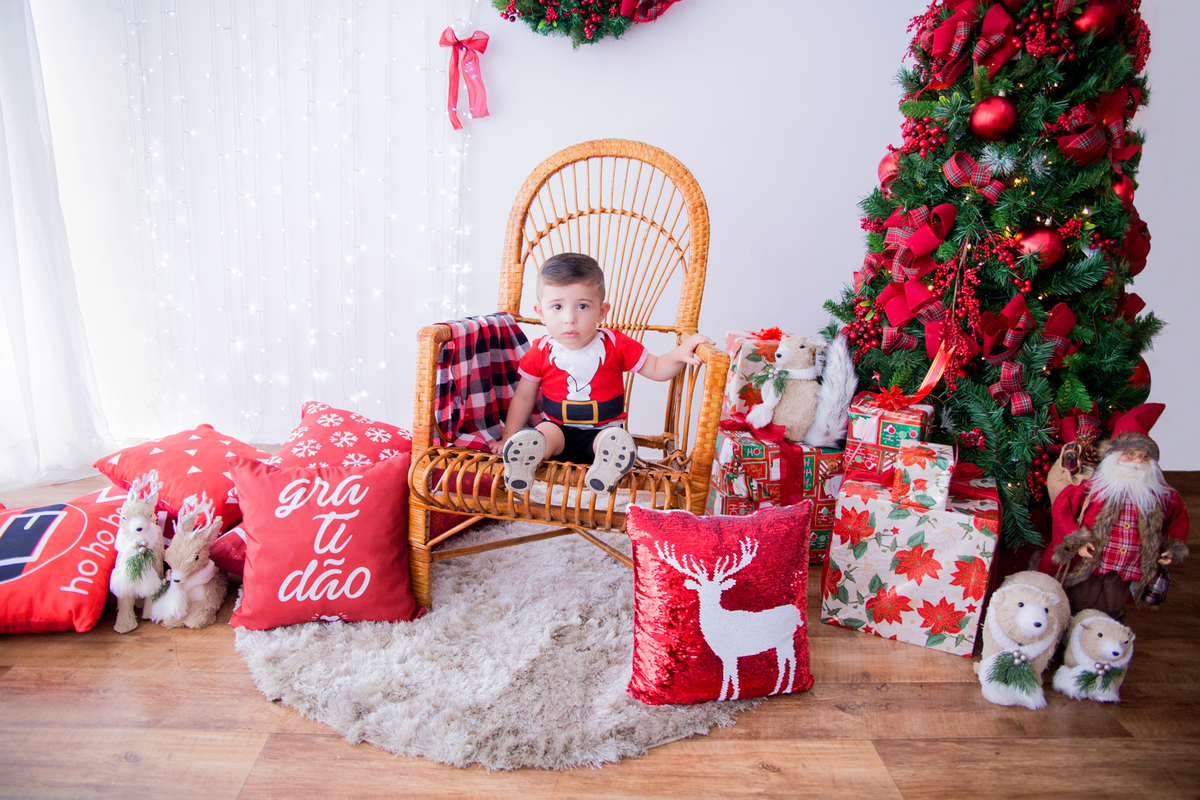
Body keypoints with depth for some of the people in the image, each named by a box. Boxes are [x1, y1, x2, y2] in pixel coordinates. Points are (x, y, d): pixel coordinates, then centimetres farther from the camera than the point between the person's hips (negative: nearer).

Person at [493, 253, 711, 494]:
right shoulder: (541, 352, -2)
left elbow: (656, 369, 2)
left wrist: (678, 355, -18)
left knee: (618, 441, -33)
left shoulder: (614, 345, -4)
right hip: (558, 428, 1)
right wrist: (509, 437, 2)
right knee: (545, 433, -32)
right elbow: (523, 397, 8)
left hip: (602, 431, 0)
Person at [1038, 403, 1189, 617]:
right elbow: (1061, 507, -8)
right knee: (1074, 613, 11)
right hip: (1088, 567, -3)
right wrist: (1076, 541, -15)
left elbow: (1179, 515, 18)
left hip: (1126, 574, 3)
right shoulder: (1094, 486, -10)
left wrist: (1173, 548, 8)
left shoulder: (1159, 494, 1)